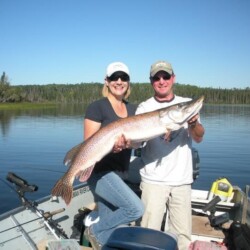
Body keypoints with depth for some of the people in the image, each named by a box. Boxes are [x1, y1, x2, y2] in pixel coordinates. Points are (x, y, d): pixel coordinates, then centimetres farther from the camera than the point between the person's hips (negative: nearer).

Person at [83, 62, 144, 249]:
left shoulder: (133, 109, 11)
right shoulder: (97, 107, -9)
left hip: (119, 173, 7)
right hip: (100, 171, -7)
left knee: (109, 225, 12)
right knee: (136, 208, -18)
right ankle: (94, 231, 3)